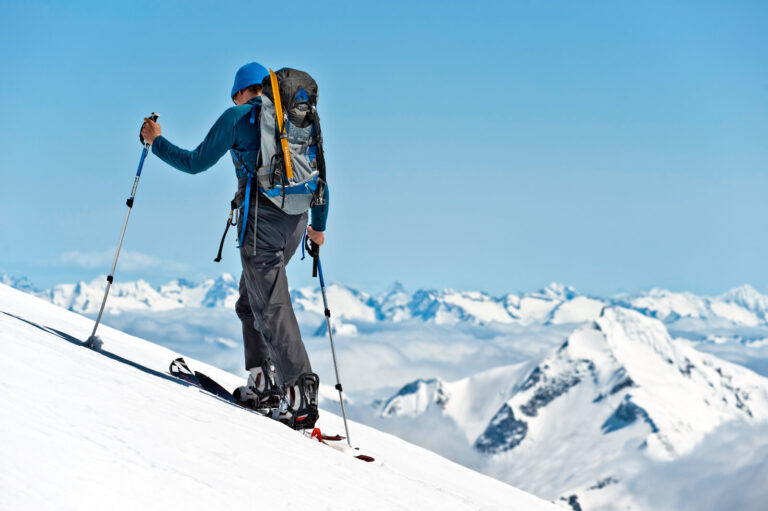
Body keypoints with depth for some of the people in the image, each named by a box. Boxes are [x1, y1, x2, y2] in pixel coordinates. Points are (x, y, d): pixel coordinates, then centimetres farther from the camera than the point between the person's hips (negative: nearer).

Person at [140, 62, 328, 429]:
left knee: (271, 308, -7)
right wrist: (318, 226, 32)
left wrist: (157, 143, 18)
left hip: (261, 216, -7)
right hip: (296, 219, 7)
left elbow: (196, 163, 3)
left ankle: (300, 395, -15)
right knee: (251, 300, 20)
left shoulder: (238, 116, 2)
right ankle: (262, 383, 17)